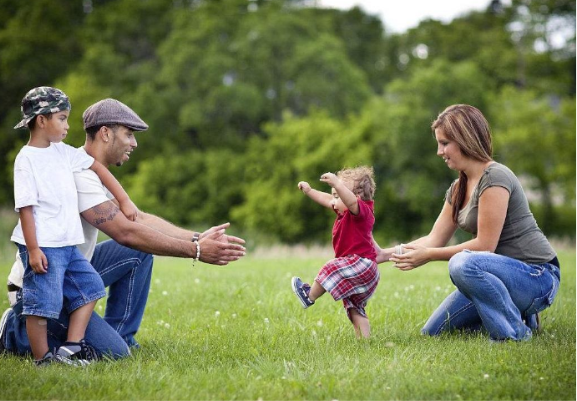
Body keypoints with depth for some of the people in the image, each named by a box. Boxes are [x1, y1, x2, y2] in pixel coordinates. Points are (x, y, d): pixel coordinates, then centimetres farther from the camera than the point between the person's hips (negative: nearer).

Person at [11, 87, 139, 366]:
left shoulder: (63, 152, 12)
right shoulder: (26, 160, -11)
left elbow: (98, 168, 20)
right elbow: (25, 207, -15)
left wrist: (124, 200, 14)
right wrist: (33, 250, -19)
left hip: (68, 245, 9)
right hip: (43, 247, -9)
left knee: (90, 287, 9)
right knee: (43, 303, -5)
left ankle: (71, 349, 9)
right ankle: (43, 360, 5)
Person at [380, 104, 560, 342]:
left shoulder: (494, 178, -18)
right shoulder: (459, 188, 11)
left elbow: (485, 245, -21)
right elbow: (435, 239, 9)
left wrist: (429, 255, -17)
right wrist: (386, 254, -2)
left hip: (537, 277, -10)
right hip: (506, 272, 10)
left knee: (463, 264, -37)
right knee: (432, 332, 9)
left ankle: (515, 333, -19)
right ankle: (515, 313, 14)